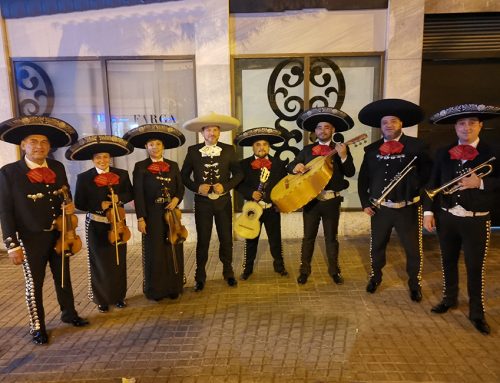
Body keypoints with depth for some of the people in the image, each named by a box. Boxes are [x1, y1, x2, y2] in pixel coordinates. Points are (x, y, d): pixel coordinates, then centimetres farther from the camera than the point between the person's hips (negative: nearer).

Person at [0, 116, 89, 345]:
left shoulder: (58, 168, 1)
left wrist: (69, 206, -9)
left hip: (59, 235, 4)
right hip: (31, 239, -4)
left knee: (63, 277, 18)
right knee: (34, 283, 10)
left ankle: (69, 313, 37)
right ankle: (37, 327, 26)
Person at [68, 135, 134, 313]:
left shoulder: (122, 174, 1)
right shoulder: (83, 177, -4)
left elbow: (130, 194, 5)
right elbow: (79, 203, -5)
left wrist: (119, 198, -14)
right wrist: (99, 206, -17)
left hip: (117, 223, 2)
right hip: (96, 226, -2)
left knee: (119, 261, 11)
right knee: (100, 263, 6)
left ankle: (119, 296, 26)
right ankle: (102, 299, 21)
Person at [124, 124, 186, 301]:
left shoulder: (173, 166, 8)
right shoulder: (140, 167, -1)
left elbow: (180, 188, 11)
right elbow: (138, 194, -5)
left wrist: (176, 199, -11)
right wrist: (140, 218, -11)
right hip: (152, 215, -3)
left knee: (173, 251, 8)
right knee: (154, 252, 4)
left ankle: (174, 287, 22)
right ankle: (156, 290, 18)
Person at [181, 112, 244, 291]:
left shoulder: (228, 150, 1)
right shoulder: (193, 150, -1)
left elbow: (238, 173, 2)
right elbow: (184, 175, 2)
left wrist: (225, 186, -13)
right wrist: (197, 187, -14)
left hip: (223, 201, 1)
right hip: (202, 202, -1)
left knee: (226, 238, 10)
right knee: (203, 240, 5)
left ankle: (228, 272, 28)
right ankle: (200, 276, 20)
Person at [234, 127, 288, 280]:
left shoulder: (278, 163, 1)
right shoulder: (243, 164, -3)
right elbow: (238, 184, -4)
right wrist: (250, 193, -19)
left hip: (273, 208, 1)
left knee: (275, 239, 12)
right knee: (251, 240, 10)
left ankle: (279, 265, 31)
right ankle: (247, 268, 25)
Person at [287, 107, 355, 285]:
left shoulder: (341, 149, 0)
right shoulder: (307, 149, 7)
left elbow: (350, 173, -10)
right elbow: (290, 166, 8)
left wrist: (343, 156, -27)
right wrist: (295, 167, -16)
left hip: (332, 200, -1)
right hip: (310, 199, 2)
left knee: (331, 237, 10)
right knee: (308, 236, 10)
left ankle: (334, 270, 26)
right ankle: (304, 269, 22)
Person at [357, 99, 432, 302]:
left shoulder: (417, 146, -7)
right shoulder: (372, 149, 2)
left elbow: (429, 174, -6)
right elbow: (363, 178, 6)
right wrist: (365, 203, 3)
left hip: (408, 208, -2)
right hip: (379, 207, 3)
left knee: (413, 248, 10)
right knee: (377, 246, 15)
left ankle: (415, 285, 33)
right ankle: (375, 277, 39)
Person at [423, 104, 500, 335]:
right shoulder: (443, 153, 3)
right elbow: (433, 184, 5)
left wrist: (480, 183, -22)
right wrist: (429, 212, 0)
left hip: (476, 221, -3)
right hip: (446, 218, 3)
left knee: (475, 268, 6)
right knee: (448, 262, 16)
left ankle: (476, 313, 23)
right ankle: (449, 299, 37)